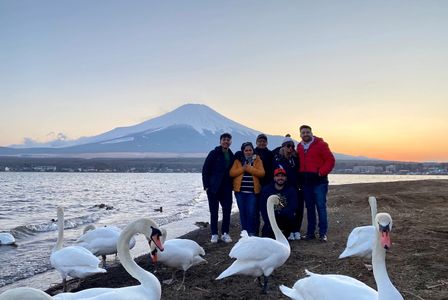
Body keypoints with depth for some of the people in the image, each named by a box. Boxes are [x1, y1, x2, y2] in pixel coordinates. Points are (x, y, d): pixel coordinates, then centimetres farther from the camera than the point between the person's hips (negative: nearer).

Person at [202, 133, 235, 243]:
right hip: (213, 187, -3)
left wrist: (232, 185, 3)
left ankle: (225, 233, 15)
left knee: (227, 210, 3)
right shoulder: (214, 153, -4)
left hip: (227, 188, 4)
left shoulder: (232, 156, 9)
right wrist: (206, 185, -9)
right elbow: (205, 169, -4)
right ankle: (214, 234, 12)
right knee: (214, 211, 3)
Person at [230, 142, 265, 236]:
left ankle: (252, 232, 3)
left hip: (253, 191, -2)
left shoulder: (257, 160, 6)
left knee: (252, 212, -8)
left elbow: (262, 173, -7)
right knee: (243, 212, 7)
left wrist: (250, 168, -15)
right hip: (240, 190, 2)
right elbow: (232, 173, -1)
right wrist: (242, 169, -12)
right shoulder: (238, 160, 9)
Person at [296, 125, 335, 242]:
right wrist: (300, 175, 4)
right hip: (305, 182, 5)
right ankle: (310, 232, 17)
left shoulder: (320, 144, -3)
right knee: (309, 208, 11)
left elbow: (330, 160, -6)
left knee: (321, 207, -5)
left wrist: (321, 172, -13)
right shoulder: (299, 147, 13)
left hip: (319, 181, -5)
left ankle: (323, 233, 0)